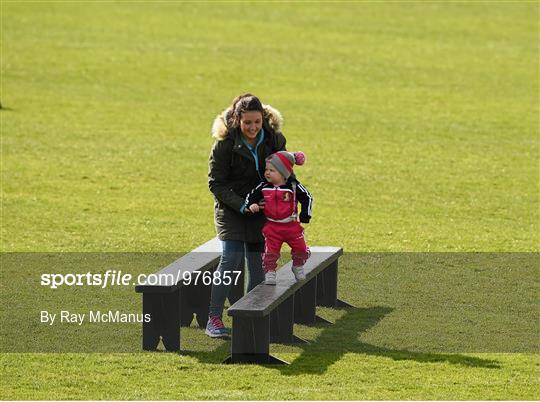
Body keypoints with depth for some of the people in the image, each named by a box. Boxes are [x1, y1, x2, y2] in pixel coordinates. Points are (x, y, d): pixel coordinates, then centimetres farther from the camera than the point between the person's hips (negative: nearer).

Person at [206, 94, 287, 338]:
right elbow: (216, 183, -11)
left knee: (258, 263, 3)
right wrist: (241, 205, -22)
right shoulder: (225, 143, -16)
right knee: (232, 258, -16)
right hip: (231, 208, -4)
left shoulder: (274, 139, -6)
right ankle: (214, 318, -12)